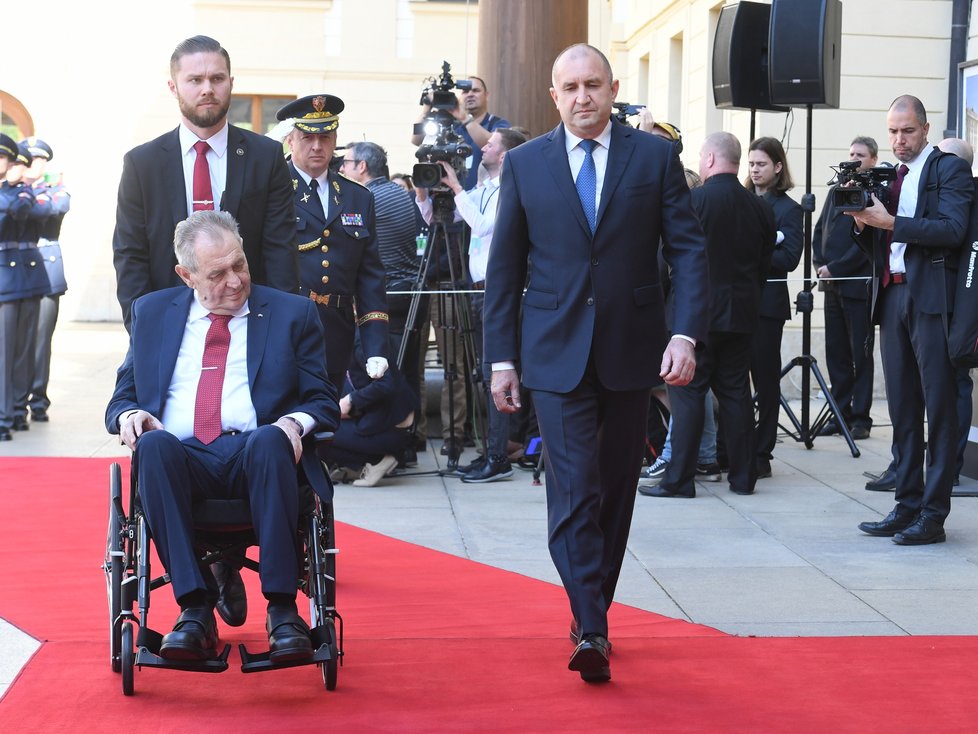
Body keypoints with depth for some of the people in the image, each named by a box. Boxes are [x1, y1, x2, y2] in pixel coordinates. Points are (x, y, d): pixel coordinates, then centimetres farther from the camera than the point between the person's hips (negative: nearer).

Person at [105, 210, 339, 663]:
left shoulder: (292, 314, 15)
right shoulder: (152, 313, 20)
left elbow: (324, 403, 12)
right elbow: (121, 398, 22)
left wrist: (294, 422, -13)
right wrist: (128, 414, -4)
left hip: (257, 456, -1)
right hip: (178, 459, 1)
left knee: (270, 439, -37)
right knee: (154, 444, -34)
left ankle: (282, 610, -37)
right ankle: (195, 611, -36)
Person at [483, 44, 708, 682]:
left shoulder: (655, 156, 2)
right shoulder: (525, 163, 4)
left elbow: (688, 248, -1)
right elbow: (504, 268, 7)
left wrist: (687, 334, -13)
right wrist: (502, 356, 3)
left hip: (631, 351, 1)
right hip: (557, 353, -1)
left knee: (616, 489, 10)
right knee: (573, 491, -10)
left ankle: (595, 609, 24)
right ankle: (592, 629, -13)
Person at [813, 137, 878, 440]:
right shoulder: (836, 190, 15)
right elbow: (820, 229, 17)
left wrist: (835, 268, -15)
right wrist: (820, 264, 1)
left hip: (859, 285, -6)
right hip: (831, 285, 6)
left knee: (861, 354, 0)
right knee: (836, 353, 8)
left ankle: (861, 417, 5)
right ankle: (841, 413, 14)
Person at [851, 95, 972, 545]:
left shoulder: (948, 169, -1)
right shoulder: (888, 177, 18)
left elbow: (952, 229, -15)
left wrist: (890, 223, -19)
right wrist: (863, 222, -4)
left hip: (930, 296, -7)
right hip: (891, 296, 7)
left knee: (938, 407, -4)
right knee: (901, 408, 9)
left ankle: (933, 515, -2)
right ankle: (907, 505, 15)